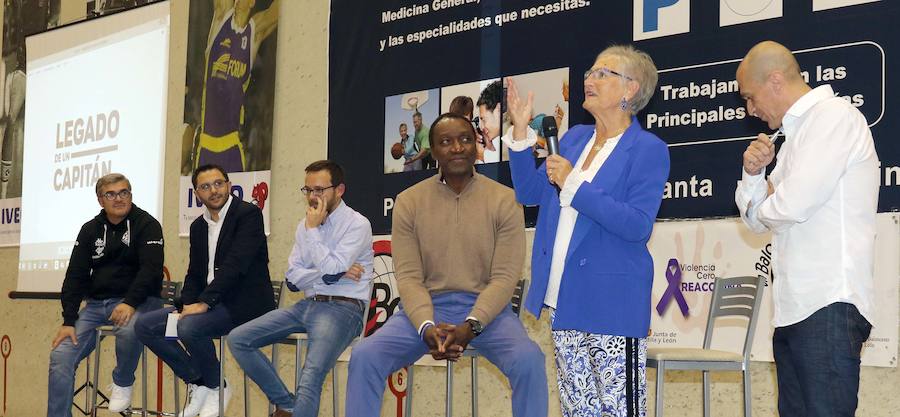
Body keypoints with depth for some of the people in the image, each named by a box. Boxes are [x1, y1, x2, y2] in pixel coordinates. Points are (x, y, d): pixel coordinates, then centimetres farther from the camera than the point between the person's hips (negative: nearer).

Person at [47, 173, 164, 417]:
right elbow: (75, 276, 6)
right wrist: (69, 321, -5)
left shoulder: (147, 225, -4)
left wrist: (130, 303, -30)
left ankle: (122, 383, -9)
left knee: (129, 328, -38)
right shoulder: (90, 230, 11)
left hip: (138, 302, -5)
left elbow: (151, 269, -15)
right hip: (97, 303, 5)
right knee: (60, 355, -11)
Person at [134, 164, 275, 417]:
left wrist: (204, 302, -24)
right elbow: (194, 274, 15)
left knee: (189, 326, -32)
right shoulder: (198, 226, 15)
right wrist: (188, 305, -5)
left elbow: (235, 265, -19)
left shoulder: (249, 214, -9)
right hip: (208, 304, 8)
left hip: (243, 304, -8)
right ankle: (198, 382, 4)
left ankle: (215, 387, -6)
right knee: (145, 326, -3)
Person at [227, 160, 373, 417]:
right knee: (238, 339, -4)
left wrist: (313, 230, -9)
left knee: (311, 377, -31)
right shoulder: (305, 226, 13)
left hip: (342, 308, -7)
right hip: (307, 305, 7)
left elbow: (331, 268, -17)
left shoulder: (357, 224, -5)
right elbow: (292, 279, 6)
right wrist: (333, 274, -8)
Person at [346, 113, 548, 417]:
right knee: (364, 356, -22)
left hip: (486, 309, -1)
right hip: (425, 309, 1)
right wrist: (426, 326, -21)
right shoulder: (409, 202, 4)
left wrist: (471, 326, -23)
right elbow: (408, 276, -2)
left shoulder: (504, 200, -1)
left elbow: (505, 276, -7)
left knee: (529, 360, -30)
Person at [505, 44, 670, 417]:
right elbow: (530, 193, 14)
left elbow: (638, 225, -19)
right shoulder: (574, 138, 13)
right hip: (563, 299, 7)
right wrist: (520, 131, 4)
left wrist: (573, 185, -18)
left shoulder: (648, 149, -9)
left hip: (611, 301, -7)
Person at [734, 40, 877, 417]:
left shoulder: (835, 117, -8)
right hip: (795, 308, 10)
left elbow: (793, 204, -19)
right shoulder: (798, 132, 23)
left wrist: (763, 206, 4)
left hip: (829, 304, -10)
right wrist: (754, 174, 5)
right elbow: (757, 219, 24)